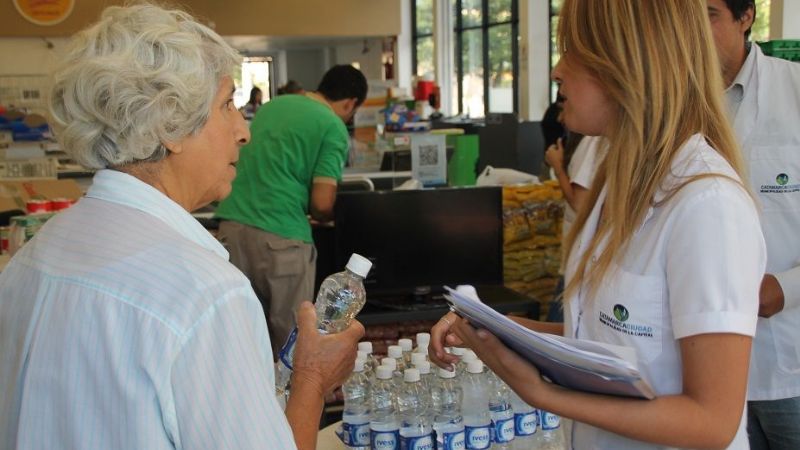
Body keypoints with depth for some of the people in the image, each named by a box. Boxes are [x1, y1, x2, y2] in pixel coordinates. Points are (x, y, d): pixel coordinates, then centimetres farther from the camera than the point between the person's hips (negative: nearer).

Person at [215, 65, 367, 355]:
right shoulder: (334, 128, -3)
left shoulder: (272, 106, 17)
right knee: (291, 339, 7)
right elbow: (322, 204, -9)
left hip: (232, 224, 6)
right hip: (280, 235, -6)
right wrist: (324, 217, 12)